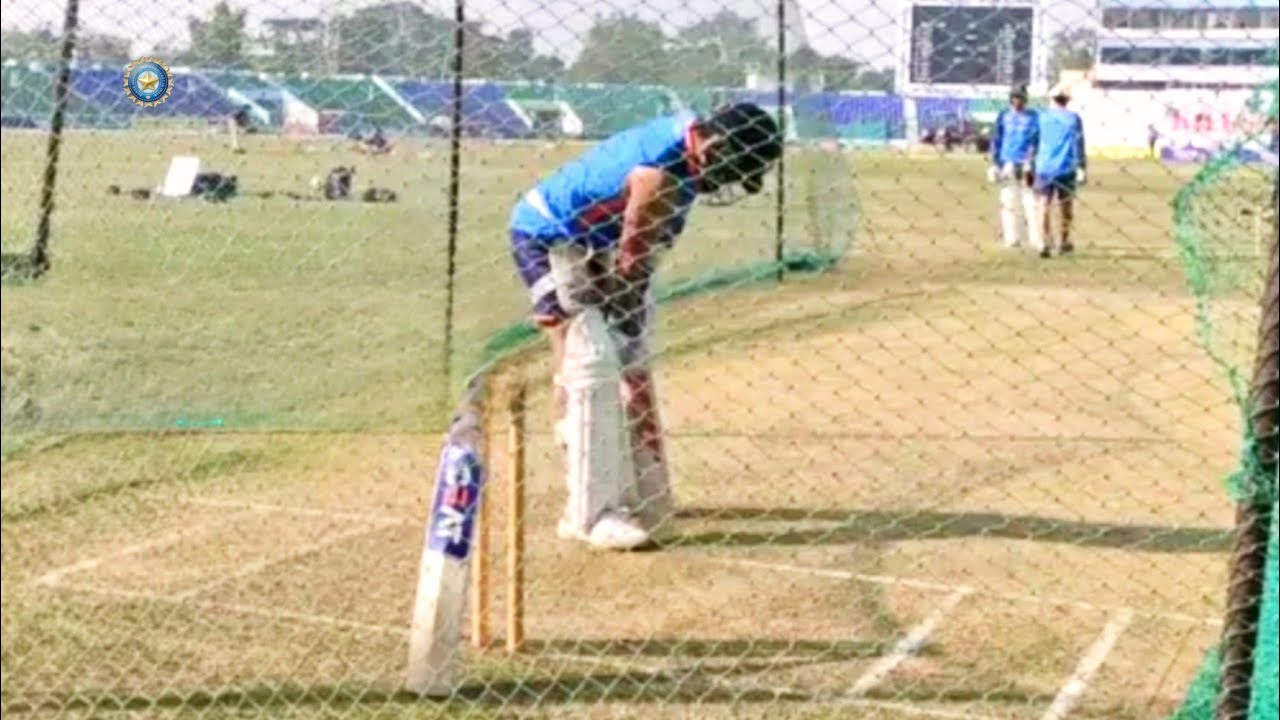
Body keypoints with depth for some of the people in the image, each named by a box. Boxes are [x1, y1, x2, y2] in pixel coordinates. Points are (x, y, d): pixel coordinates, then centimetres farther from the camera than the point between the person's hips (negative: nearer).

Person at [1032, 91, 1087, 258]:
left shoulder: (1042, 117, 3)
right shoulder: (1073, 118, 0)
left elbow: (1033, 143, 5)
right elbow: (1079, 145, -1)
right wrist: (1081, 169, 4)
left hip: (1044, 169, 0)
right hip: (1066, 169, 0)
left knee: (1043, 206, -1)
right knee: (1066, 207, 15)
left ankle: (1043, 243, -17)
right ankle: (1063, 243, 24)